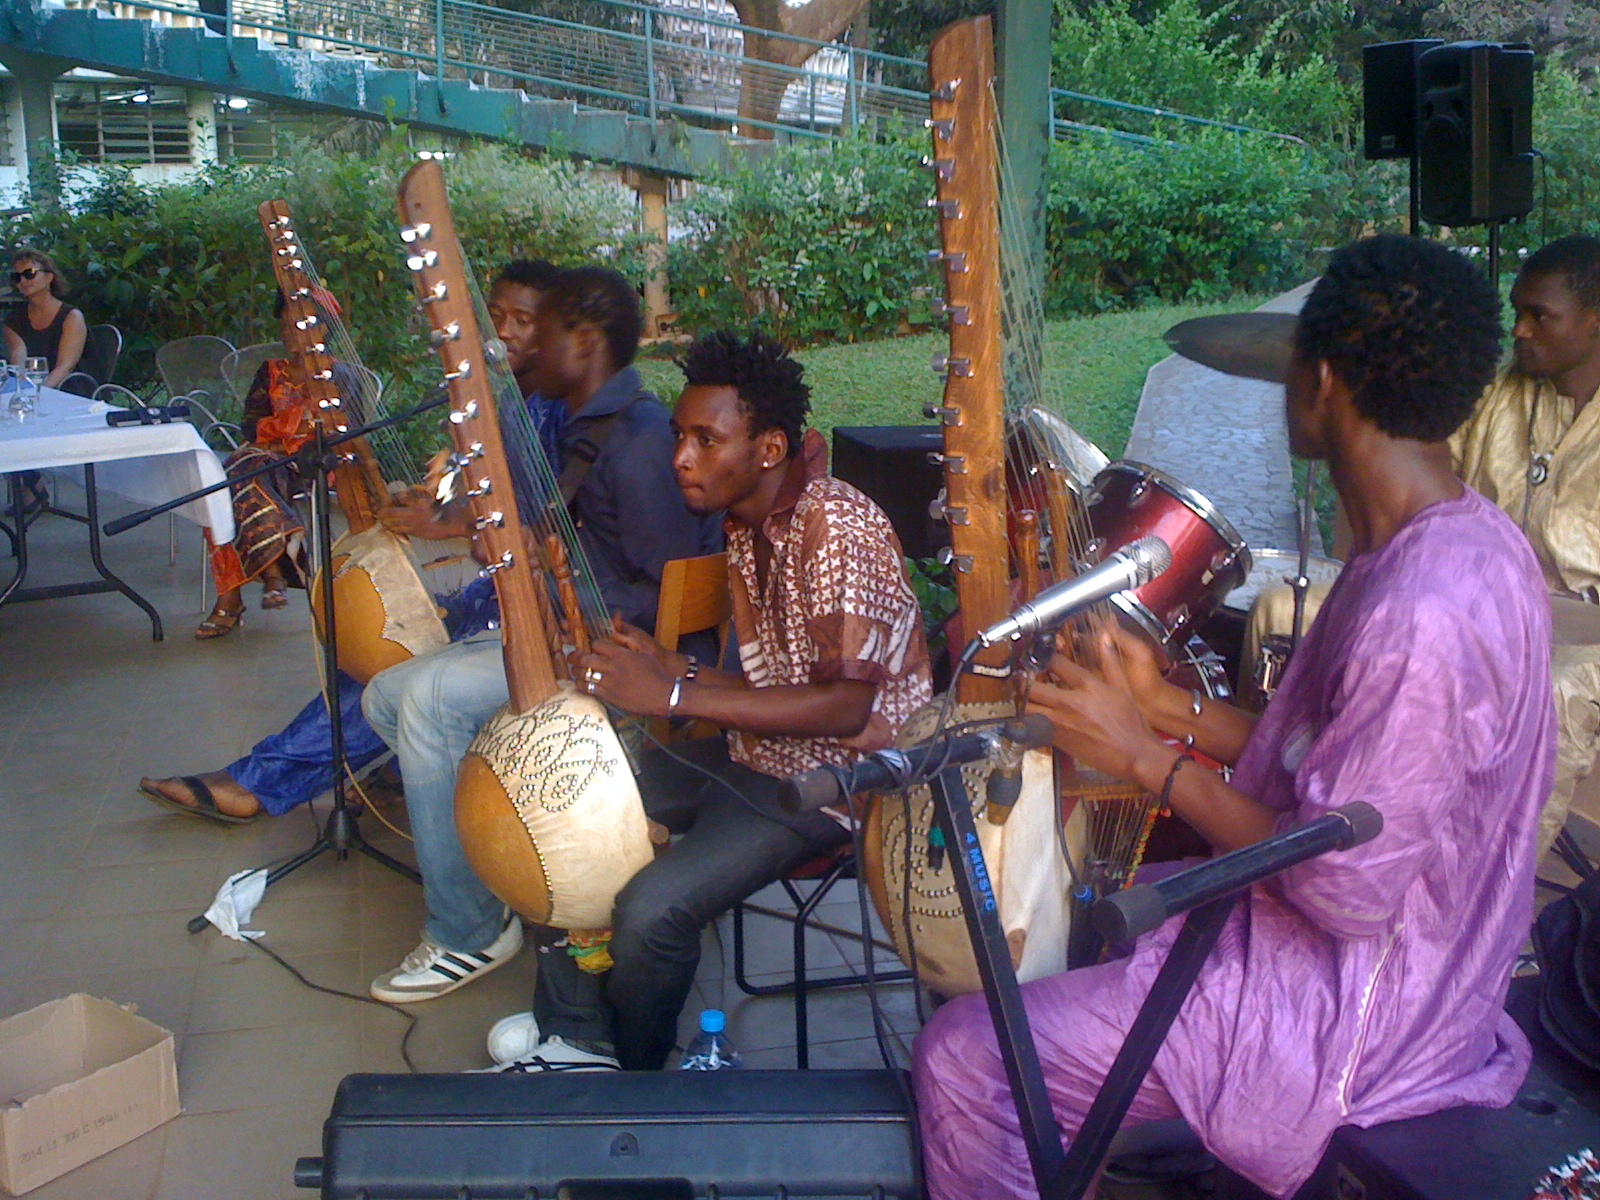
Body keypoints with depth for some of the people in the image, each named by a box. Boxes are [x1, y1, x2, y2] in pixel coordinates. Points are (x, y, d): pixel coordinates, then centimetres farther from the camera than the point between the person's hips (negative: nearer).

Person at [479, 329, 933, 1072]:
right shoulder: (746, 526, 7)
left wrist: (676, 696, -30)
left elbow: (846, 706, -28)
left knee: (652, 909, -25)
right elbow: (773, 685, 9)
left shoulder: (839, 528, -22)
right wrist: (671, 668, -9)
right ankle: (573, 1035, 15)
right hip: (754, 758, 10)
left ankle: (634, 1082, 6)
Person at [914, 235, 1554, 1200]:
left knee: (961, 1062, -8)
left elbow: (1347, 889, -28)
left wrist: (1150, 759, -20)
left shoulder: (1419, 616, -31)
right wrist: (1173, 709, 0)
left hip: (1347, 1017, -10)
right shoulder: (1470, 538, 1)